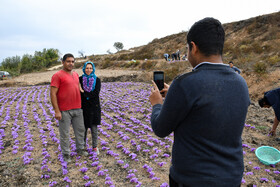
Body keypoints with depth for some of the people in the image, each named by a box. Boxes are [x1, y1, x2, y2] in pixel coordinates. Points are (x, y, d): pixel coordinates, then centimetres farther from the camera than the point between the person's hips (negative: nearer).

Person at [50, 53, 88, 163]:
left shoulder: (76, 74, 12)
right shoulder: (57, 75, -10)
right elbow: (53, 94, -13)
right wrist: (57, 111, -17)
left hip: (77, 109, 7)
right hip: (64, 111, -7)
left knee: (80, 130, 17)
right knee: (65, 134, 5)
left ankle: (80, 149, 34)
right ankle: (66, 154, 21)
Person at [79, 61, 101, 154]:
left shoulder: (97, 80, -2)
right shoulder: (80, 79, 0)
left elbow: (96, 94, -13)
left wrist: (83, 92, -16)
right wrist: (89, 95, -15)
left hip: (94, 107, 0)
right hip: (83, 107, 0)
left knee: (94, 128, 6)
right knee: (84, 127, 8)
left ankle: (95, 147, 22)